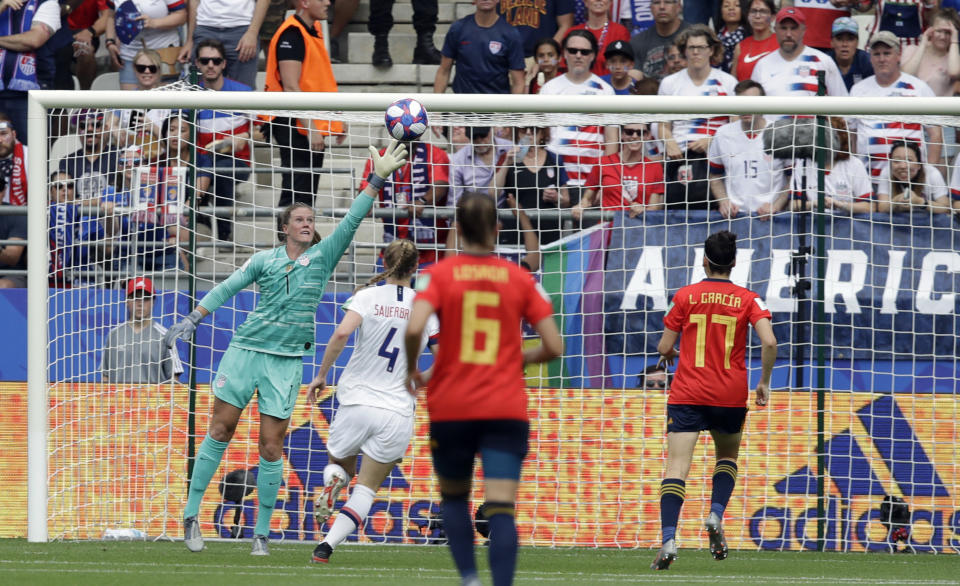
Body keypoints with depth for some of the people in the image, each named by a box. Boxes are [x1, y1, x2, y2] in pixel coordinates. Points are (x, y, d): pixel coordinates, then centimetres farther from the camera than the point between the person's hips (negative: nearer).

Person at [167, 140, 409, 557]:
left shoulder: (322, 257, 6)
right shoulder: (264, 260, 7)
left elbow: (351, 221, -2)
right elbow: (226, 289, 10)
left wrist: (377, 180, -11)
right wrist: (193, 319, 3)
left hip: (286, 362, 0)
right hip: (246, 350, 0)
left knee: (271, 447, -2)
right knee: (220, 431, -1)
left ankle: (262, 533, 4)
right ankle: (191, 514, 7)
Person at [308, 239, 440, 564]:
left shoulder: (368, 296, -2)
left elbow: (342, 333, -19)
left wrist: (321, 374, -8)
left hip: (357, 402, -1)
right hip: (398, 412, 1)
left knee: (340, 464, 25)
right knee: (366, 489, 8)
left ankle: (332, 479, -12)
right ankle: (327, 545, -14)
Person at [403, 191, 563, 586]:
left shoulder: (440, 274, -2)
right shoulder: (519, 279, 3)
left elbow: (414, 327, -18)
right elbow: (553, 346, 1)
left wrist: (412, 368, 1)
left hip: (451, 408, 0)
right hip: (506, 409, 0)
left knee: (453, 497, 20)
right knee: (501, 509, -8)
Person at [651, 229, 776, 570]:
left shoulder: (686, 296, 0)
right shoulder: (747, 300, 1)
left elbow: (665, 348, 3)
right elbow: (769, 342, -11)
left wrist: (667, 355, 27)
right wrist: (764, 382, 3)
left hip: (687, 394, -1)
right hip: (731, 395, 1)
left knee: (677, 467, -8)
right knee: (728, 456, 25)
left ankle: (668, 539, -24)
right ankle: (716, 516, 2)